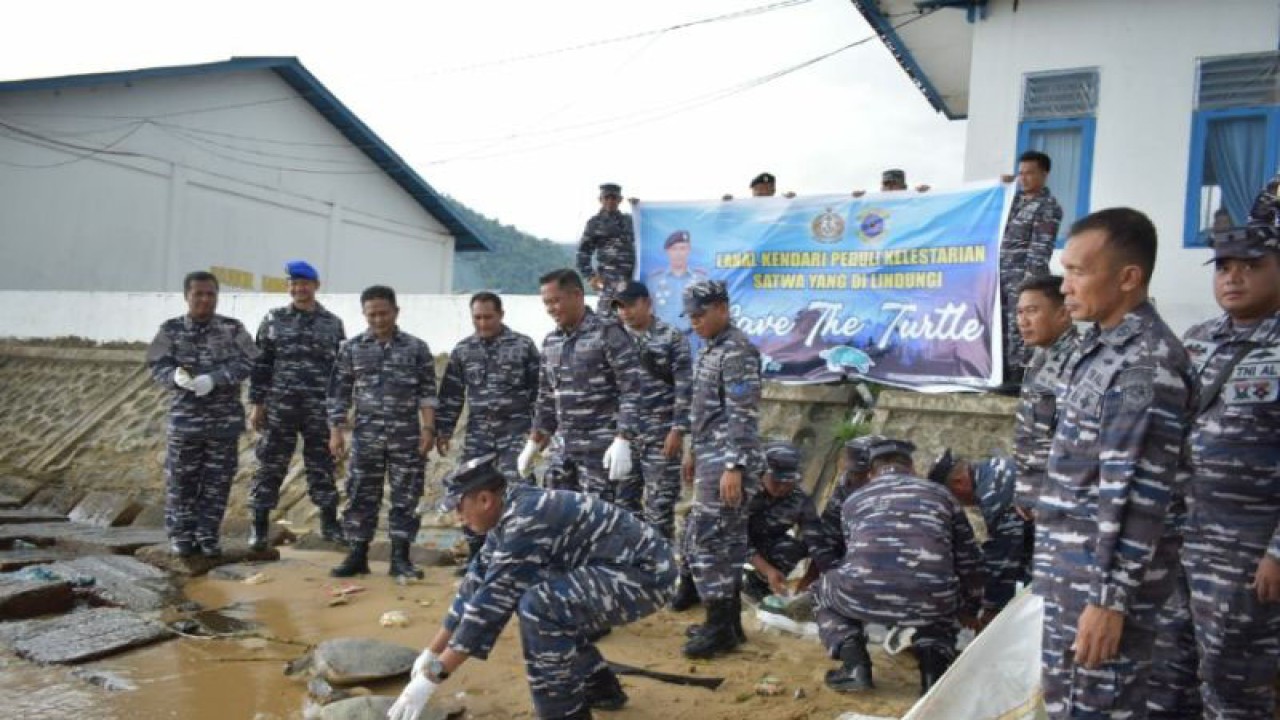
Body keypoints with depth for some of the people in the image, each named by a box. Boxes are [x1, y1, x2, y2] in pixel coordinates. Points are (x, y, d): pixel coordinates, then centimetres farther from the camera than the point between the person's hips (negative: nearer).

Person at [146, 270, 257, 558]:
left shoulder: (233, 329, 0)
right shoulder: (171, 329, 3)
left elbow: (246, 363, -7)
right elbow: (157, 365, -1)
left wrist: (214, 378, -21)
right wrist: (175, 376, -24)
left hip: (225, 419, 0)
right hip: (184, 418, 0)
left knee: (217, 480, 6)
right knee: (181, 480, 6)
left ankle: (208, 535, 19)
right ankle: (181, 535, 20)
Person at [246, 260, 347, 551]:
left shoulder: (332, 323, 6)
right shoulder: (274, 319, 5)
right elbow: (260, 364, 4)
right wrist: (256, 403, -2)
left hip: (320, 409, 0)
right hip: (279, 406, 0)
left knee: (322, 465, 7)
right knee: (271, 464, 2)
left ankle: (329, 522, 18)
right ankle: (259, 524, 11)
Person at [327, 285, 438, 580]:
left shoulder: (417, 348, 3)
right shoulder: (351, 348, 5)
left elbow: (427, 393, 3)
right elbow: (338, 393, 6)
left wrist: (428, 429, -6)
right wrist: (335, 431, 0)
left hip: (407, 436, 0)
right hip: (366, 435, 1)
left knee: (406, 497, 2)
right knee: (361, 497, 5)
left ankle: (400, 558, 11)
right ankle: (357, 556, 15)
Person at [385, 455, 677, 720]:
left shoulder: (527, 520, -22)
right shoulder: (510, 514, 6)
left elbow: (490, 602, -22)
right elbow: (477, 584, 13)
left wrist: (433, 676, -17)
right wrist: (431, 652, 17)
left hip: (644, 572, -10)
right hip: (620, 567, 10)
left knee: (538, 606, -26)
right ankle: (599, 687, 26)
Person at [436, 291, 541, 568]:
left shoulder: (523, 345, -2)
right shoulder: (463, 350, 8)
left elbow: (538, 389, -1)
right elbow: (451, 394, 12)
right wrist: (443, 430, 8)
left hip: (515, 429, -3)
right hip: (478, 431, 4)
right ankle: (476, 554, 18)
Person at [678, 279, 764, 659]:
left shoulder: (737, 351, -14)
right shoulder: (710, 349, 16)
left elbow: (744, 416, -20)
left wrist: (734, 467, -24)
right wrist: (694, 452, 24)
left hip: (726, 462, -10)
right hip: (711, 458, 10)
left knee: (705, 542, -7)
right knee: (725, 541, 13)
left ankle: (720, 627, 2)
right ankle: (730, 621, 21)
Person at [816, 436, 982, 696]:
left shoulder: (854, 499, 26)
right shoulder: (940, 493, 26)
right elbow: (969, 561, 31)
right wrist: (969, 610, 48)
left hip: (864, 597, -1)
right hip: (927, 602, 1)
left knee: (825, 589, 33)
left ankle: (854, 665, 12)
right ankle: (934, 666, 12)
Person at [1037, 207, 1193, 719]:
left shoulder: (1148, 362, -19)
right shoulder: (1102, 345, 10)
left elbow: (1137, 493, -23)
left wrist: (1111, 596, -22)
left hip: (1105, 567, -9)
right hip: (1072, 561, 9)